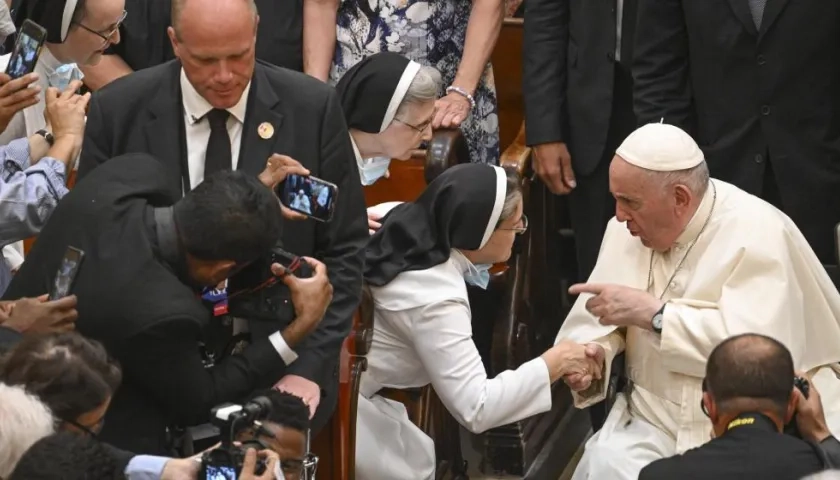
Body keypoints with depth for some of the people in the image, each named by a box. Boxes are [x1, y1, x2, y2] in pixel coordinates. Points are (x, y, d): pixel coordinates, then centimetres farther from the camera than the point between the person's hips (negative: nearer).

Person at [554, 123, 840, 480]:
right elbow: (595, 321, 6)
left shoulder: (757, 234, -15)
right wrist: (593, 354, -17)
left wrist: (652, 313, -24)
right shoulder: (627, 229, 5)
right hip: (656, 422, 3)